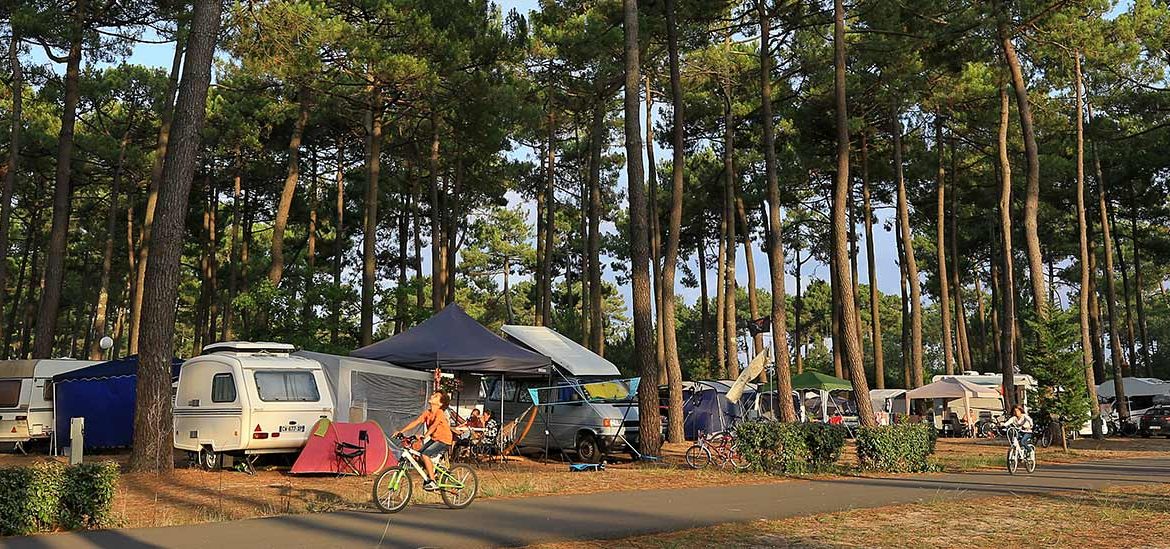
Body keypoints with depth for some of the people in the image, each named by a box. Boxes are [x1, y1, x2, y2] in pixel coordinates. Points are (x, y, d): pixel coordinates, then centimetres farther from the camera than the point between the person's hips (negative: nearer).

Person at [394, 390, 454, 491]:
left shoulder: (440, 413, -20)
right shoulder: (427, 412, 2)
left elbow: (434, 426, -34)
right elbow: (416, 422, -2)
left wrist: (425, 436, -49)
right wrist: (401, 432, -9)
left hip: (444, 440, -8)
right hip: (434, 439, 8)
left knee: (425, 455, -22)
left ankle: (432, 482, -13)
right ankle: (430, 474, 18)